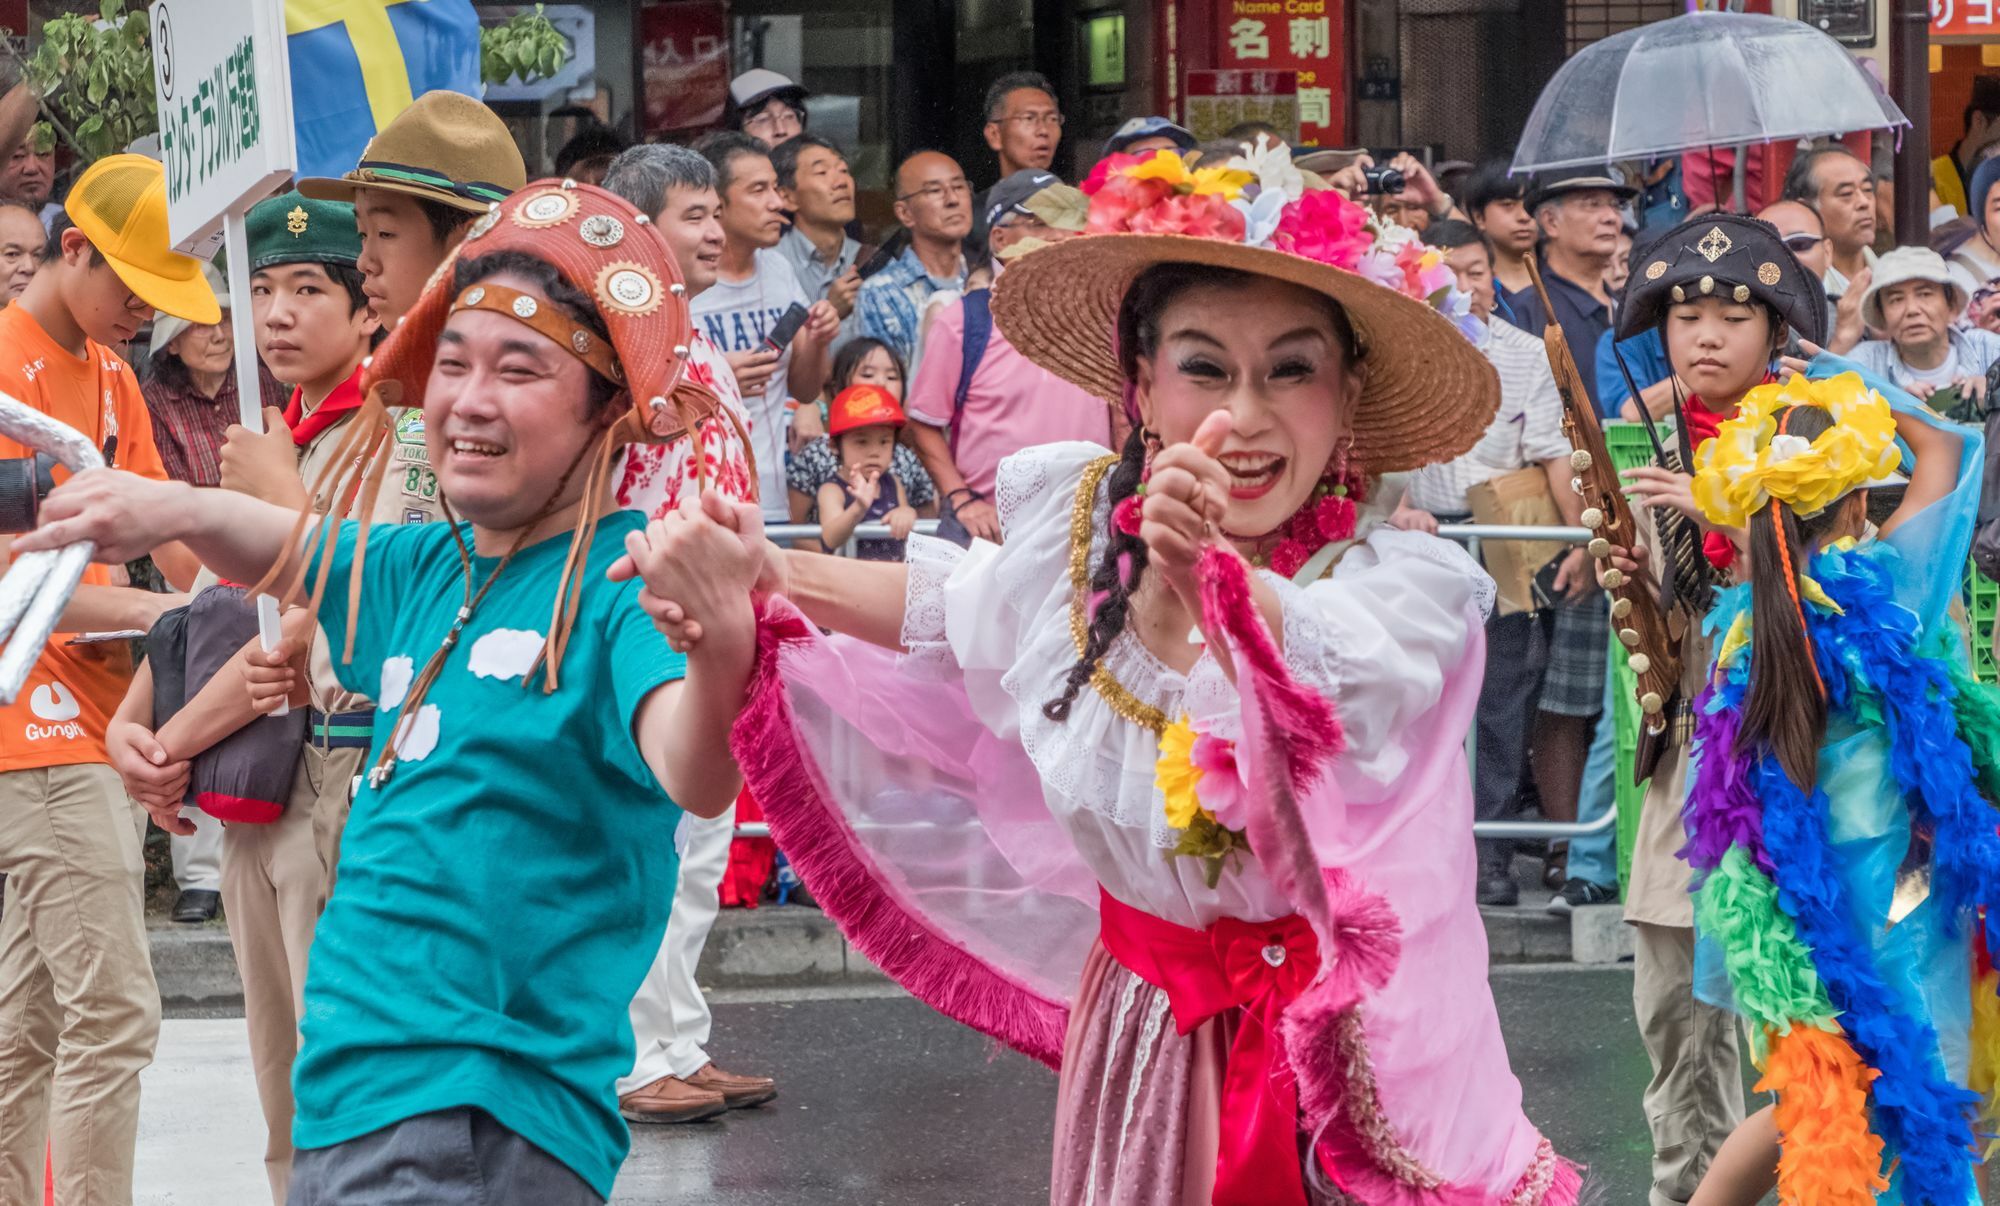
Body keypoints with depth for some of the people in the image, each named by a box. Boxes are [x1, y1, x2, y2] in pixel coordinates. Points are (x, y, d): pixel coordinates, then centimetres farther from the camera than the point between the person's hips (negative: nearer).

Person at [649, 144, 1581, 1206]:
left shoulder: (1409, 582, -22)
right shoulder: (1071, 520, -7)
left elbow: (1334, 672, -45)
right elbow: (950, 611, 15)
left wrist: (1209, 582, -63)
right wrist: (773, 578, 2)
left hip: (1345, 1047, -4)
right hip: (1143, 1032, 4)